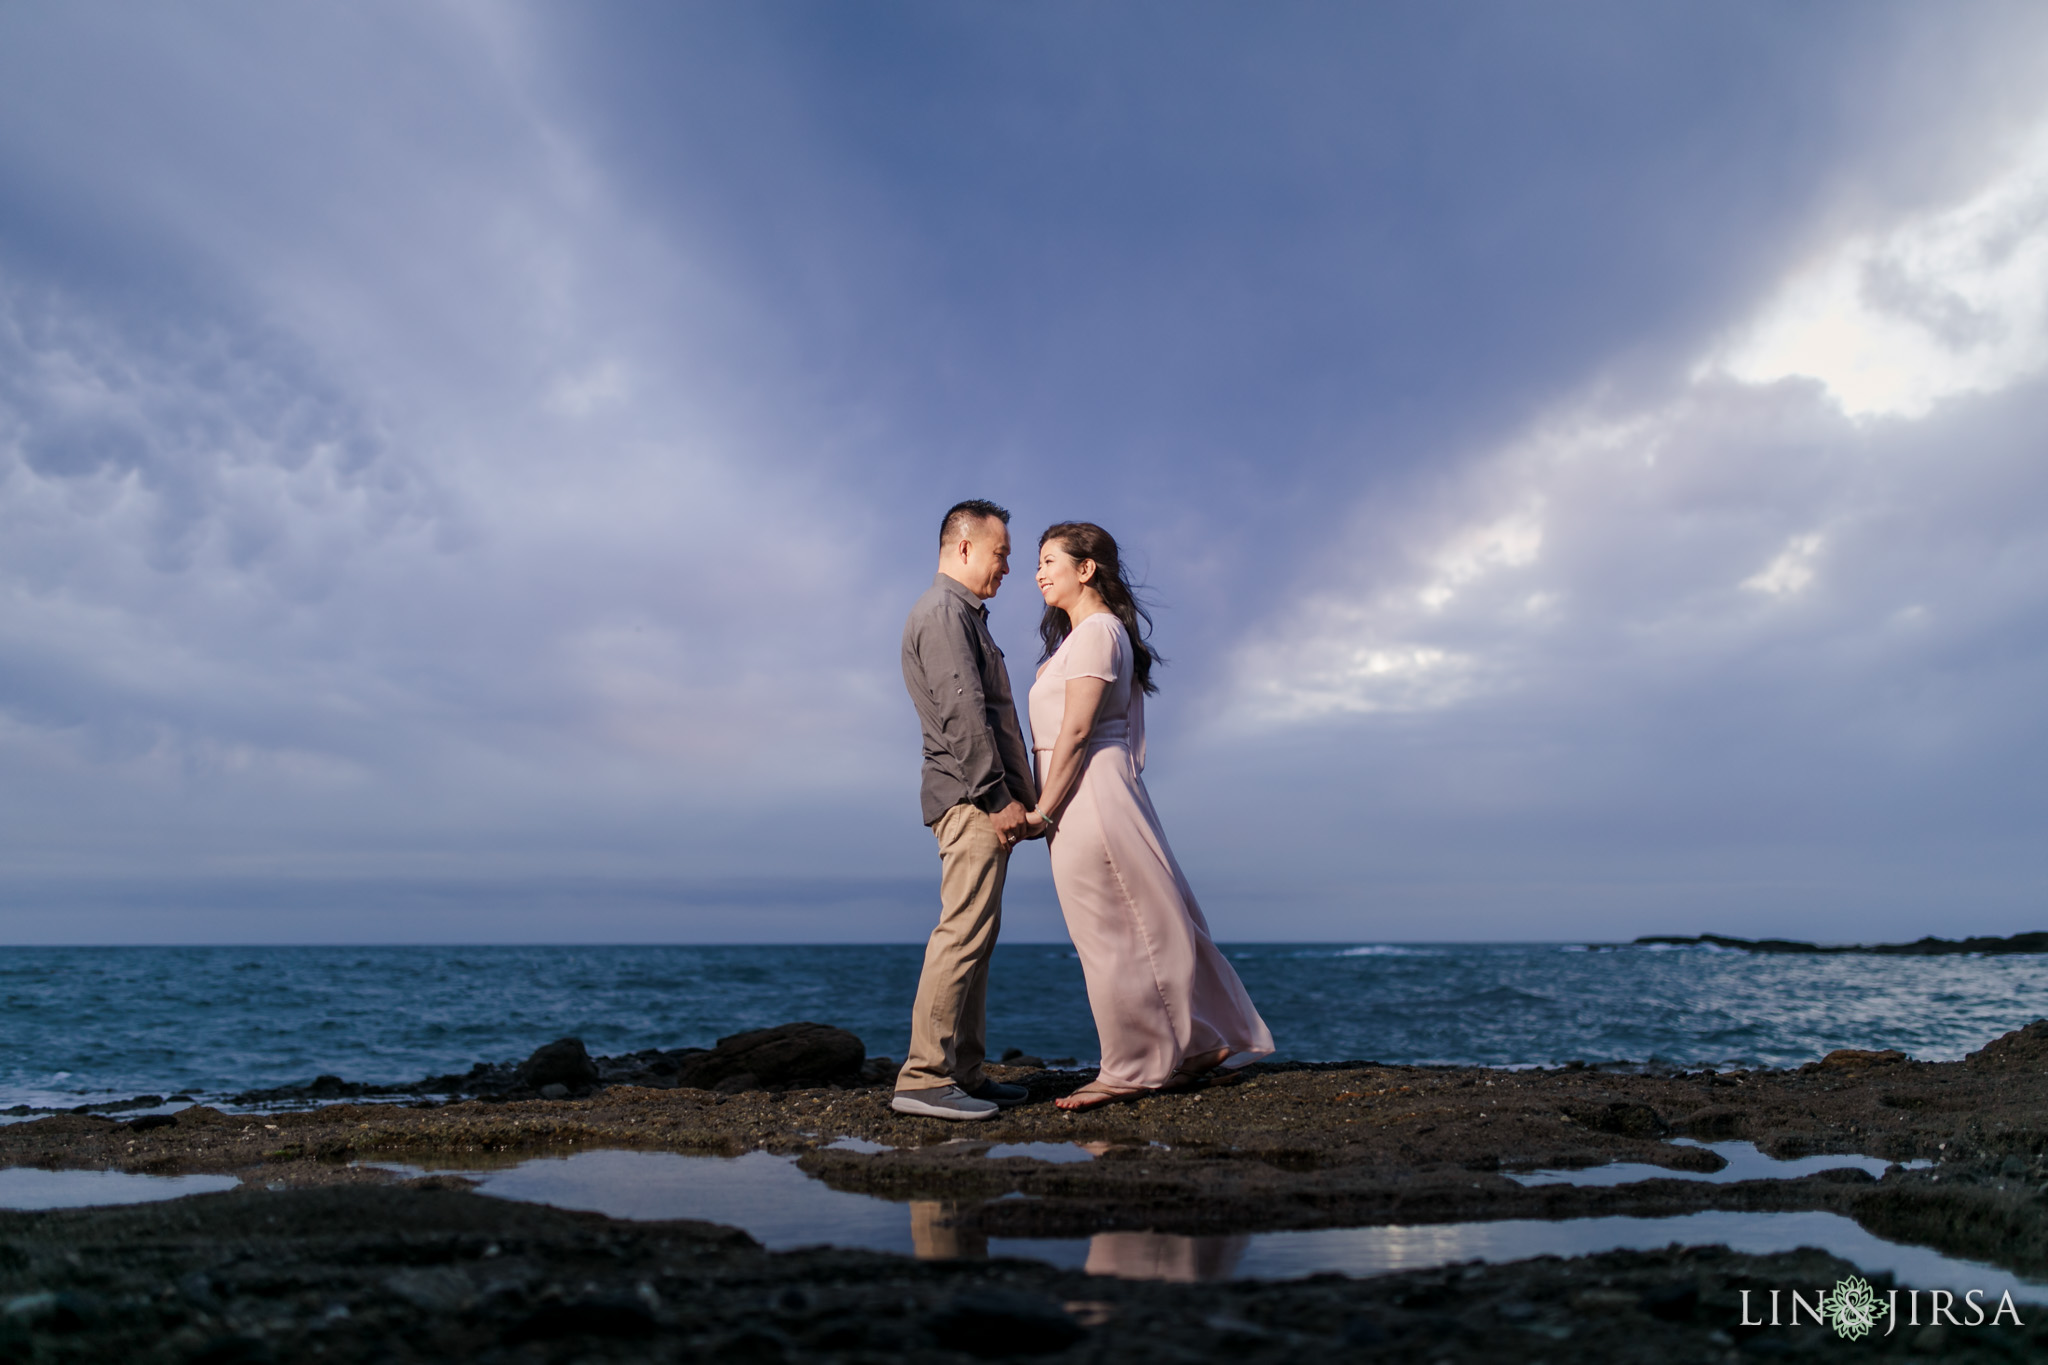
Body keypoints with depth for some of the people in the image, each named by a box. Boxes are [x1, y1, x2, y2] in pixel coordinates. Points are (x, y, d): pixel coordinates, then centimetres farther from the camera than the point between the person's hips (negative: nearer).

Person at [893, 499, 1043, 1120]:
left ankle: (965, 1072, 15)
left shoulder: (962, 614, 25)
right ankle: (924, 1078, -12)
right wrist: (999, 796, -19)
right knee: (964, 931, -13)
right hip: (970, 797, -11)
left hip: (981, 799, 11)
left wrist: (1014, 796, 19)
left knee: (975, 933, 10)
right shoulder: (943, 610, -8)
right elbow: (962, 711, -18)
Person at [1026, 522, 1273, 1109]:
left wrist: (1042, 812, -17)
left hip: (1087, 795, -10)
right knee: (1141, 925, 12)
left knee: (1111, 934, -2)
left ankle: (1135, 1067, 7)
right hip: (1085, 797, 10)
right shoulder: (1077, 635, 19)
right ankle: (1201, 1040, 20)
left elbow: (1076, 731, -17)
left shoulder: (1096, 631, -11)